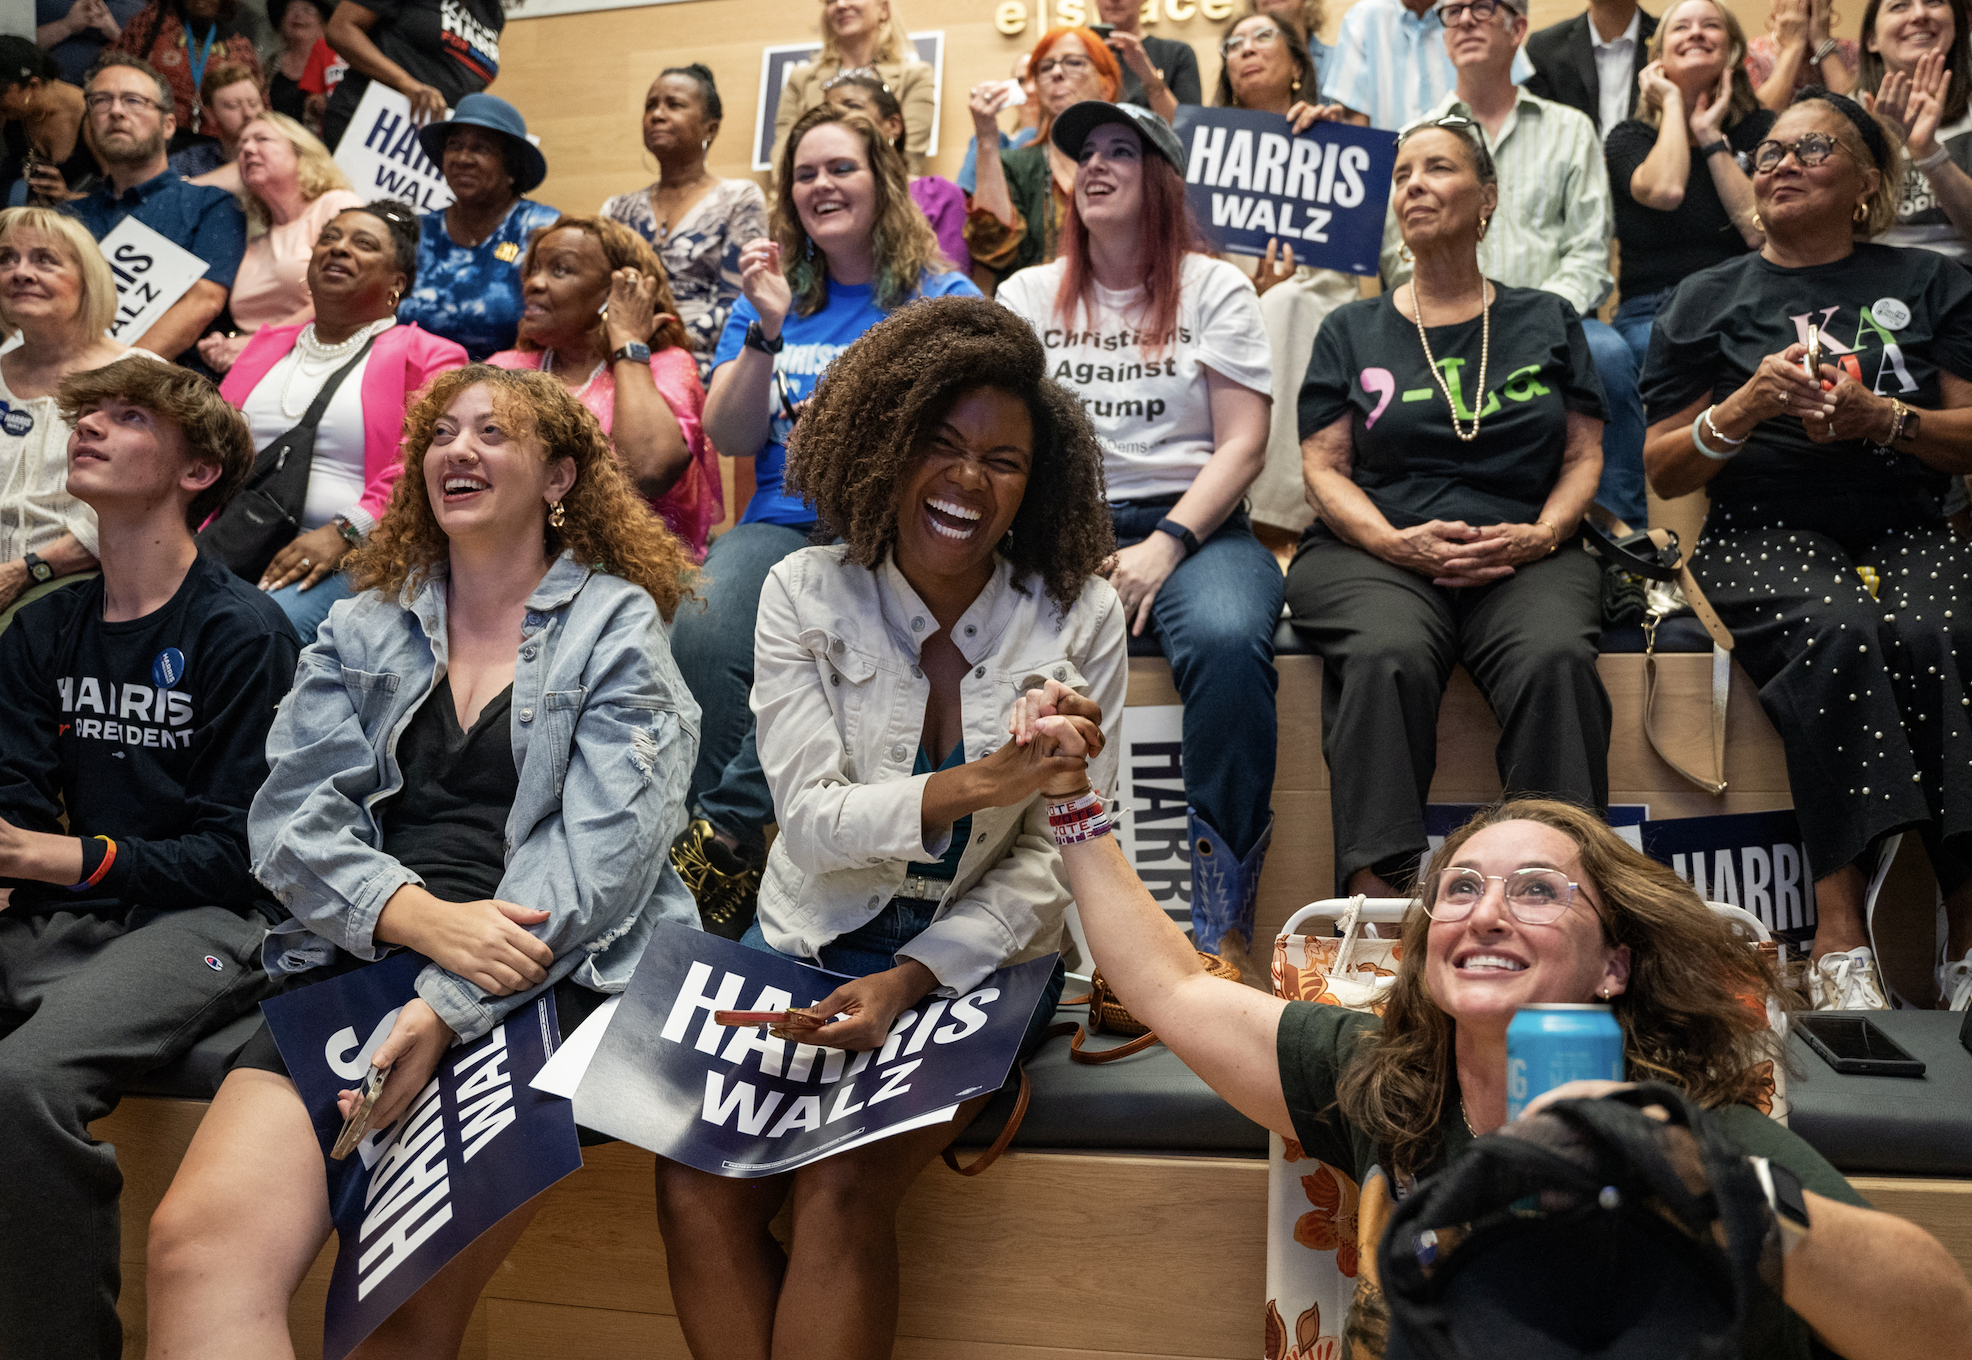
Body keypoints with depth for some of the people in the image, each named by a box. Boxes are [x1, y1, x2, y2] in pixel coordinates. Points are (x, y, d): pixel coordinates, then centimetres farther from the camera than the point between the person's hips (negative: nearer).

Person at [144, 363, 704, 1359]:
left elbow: (603, 847, -4)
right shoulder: (363, 629, 21)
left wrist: (452, 1006, -16)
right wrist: (419, 915, -13)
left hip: (548, 974, -3)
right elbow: (291, 815, 8)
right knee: (195, 1242, -23)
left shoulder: (616, 626, 8)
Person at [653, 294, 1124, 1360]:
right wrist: (983, 780, -31)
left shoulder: (1079, 619, -6)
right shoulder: (806, 594, -5)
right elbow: (815, 822, -13)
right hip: (808, 941, 2)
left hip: (974, 959, -1)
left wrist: (910, 980, -18)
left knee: (842, 1188, -23)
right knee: (694, 1178, -20)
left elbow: (1053, 854, -5)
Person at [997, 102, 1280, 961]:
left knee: (1229, 641, -36)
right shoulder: (1028, 296, 19)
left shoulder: (1214, 289, 12)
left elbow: (1243, 446, 2)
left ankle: (1224, 923, -27)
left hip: (1192, 526, -1)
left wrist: (1164, 546, -13)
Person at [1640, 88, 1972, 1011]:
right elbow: (1663, 470, 9)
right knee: (1836, 632, -35)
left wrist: (1884, 418, -9)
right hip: (1765, 532, -1)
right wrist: (1747, 407, -9)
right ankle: (1841, 942, -38)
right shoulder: (1710, 299, 15)